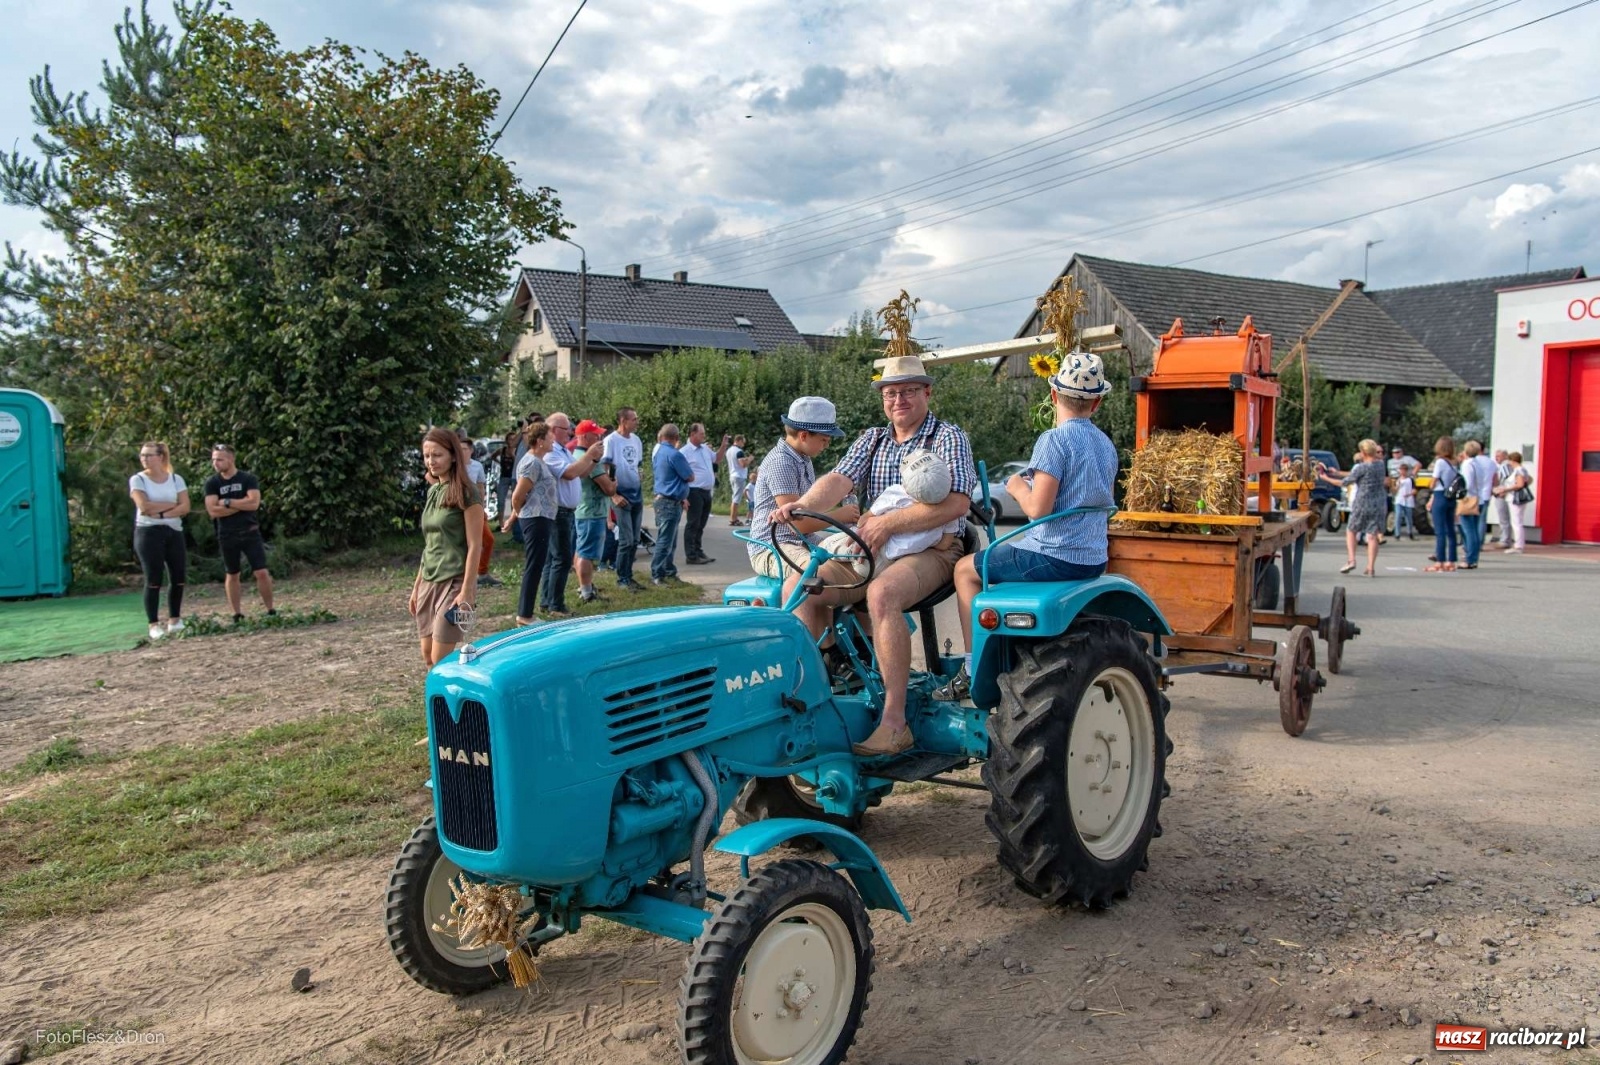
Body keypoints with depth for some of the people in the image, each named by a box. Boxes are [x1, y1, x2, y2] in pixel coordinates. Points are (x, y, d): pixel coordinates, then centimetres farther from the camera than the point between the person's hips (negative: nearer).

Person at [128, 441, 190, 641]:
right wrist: (171, 504, -6)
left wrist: (161, 513, -15)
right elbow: (144, 507, -13)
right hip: (148, 533, -3)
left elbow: (185, 507, -3)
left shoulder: (176, 479, 7)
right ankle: (154, 625, -1)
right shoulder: (138, 480, 0)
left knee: (179, 577, 3)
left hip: (174, 532, 3)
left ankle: (174, 620, 16)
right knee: (153, 580, -5)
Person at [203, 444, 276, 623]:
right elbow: (213, 511, -11)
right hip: (227, 536, 2)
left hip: (250, 533, -2)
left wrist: (227, 502, -13)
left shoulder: (248, 479, -4)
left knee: (261, 572, -4)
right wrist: (241, 504, -12)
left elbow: (254, 503, -18)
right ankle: (238, 615, 17)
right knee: (232, 575, 10)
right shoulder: (212, 483, -1)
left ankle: (270, 611, 6)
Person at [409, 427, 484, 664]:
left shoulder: (466, 494, -10)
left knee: (441, 661, -7)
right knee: (428, 657, 9)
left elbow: (474, 547, -14)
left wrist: (466, 592, -19)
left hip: (454, 582, -8)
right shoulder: (433, 491, 12)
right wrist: (417, 586, 16)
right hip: (429, 583, 8)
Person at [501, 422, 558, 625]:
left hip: (538, 519, 10)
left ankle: (525, 612, 21)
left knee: (533, 567, 14)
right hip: (537, 519, -10)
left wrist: (513, 517, 23)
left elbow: (521, 496, 21)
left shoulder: (536, 461, 16)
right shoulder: (533, 463, -16)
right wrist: (516, 516, 0)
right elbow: (518, 496, -17)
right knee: (534, 567, -4)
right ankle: (525, 615, 2)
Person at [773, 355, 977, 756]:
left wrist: (888, 522, -23)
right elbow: (838, 480, 0)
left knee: (882, 594, -37)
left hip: (929, 551, -6)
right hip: (869, 551, 6)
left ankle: (895, 722, -34)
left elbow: (956, 502, -17)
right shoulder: (871, 440, 17)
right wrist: (801, 505, -22)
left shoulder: (949, 438, -1)